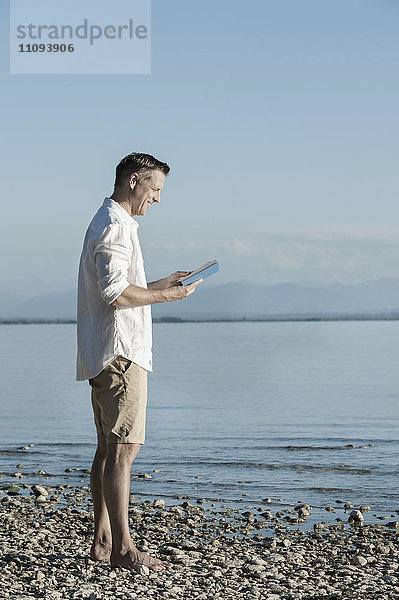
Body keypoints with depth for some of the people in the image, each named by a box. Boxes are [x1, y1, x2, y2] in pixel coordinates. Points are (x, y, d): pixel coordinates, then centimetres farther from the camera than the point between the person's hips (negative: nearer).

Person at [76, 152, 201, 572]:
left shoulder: (108, 223, 21)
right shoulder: (115, 228, -13)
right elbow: (115, 293, -23)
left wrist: (159, 285, 19)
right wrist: (164, 296, -12)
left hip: (107, 355, 11)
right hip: (120, 353, -11)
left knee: (109, 449, 11)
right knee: (123, 448, -11)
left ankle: (103, 540, 16)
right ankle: (122, 548, -11)